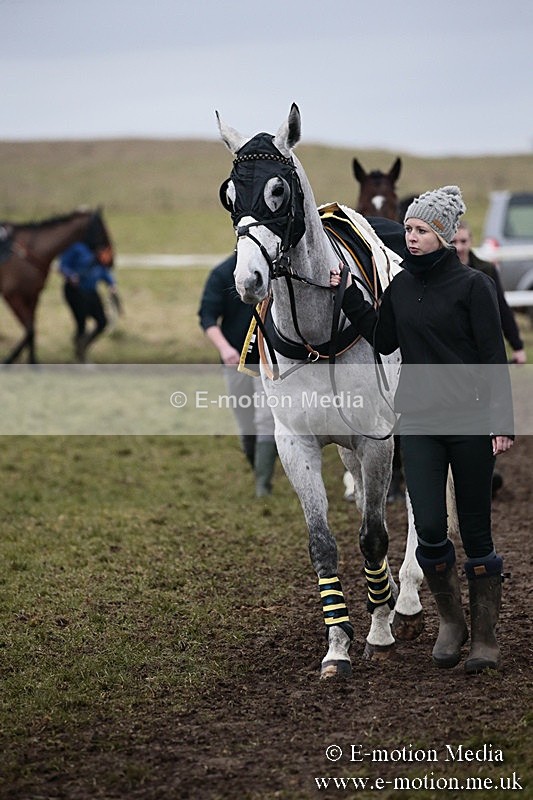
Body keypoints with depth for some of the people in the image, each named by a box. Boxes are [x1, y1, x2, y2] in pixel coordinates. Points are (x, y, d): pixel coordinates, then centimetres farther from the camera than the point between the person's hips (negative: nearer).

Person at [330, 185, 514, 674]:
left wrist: (501, 422, -12)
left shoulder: (473, 286, -6)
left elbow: (494, 358, -7)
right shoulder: (402, 285, 9)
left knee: (476, 532, 3)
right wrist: (350, 296, 5)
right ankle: (451, 622, 16)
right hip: (418, 422, 4)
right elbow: (385, 340, 12)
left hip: (470, 419, -4)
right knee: (429, 528, -7)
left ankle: (485, 637, 15)